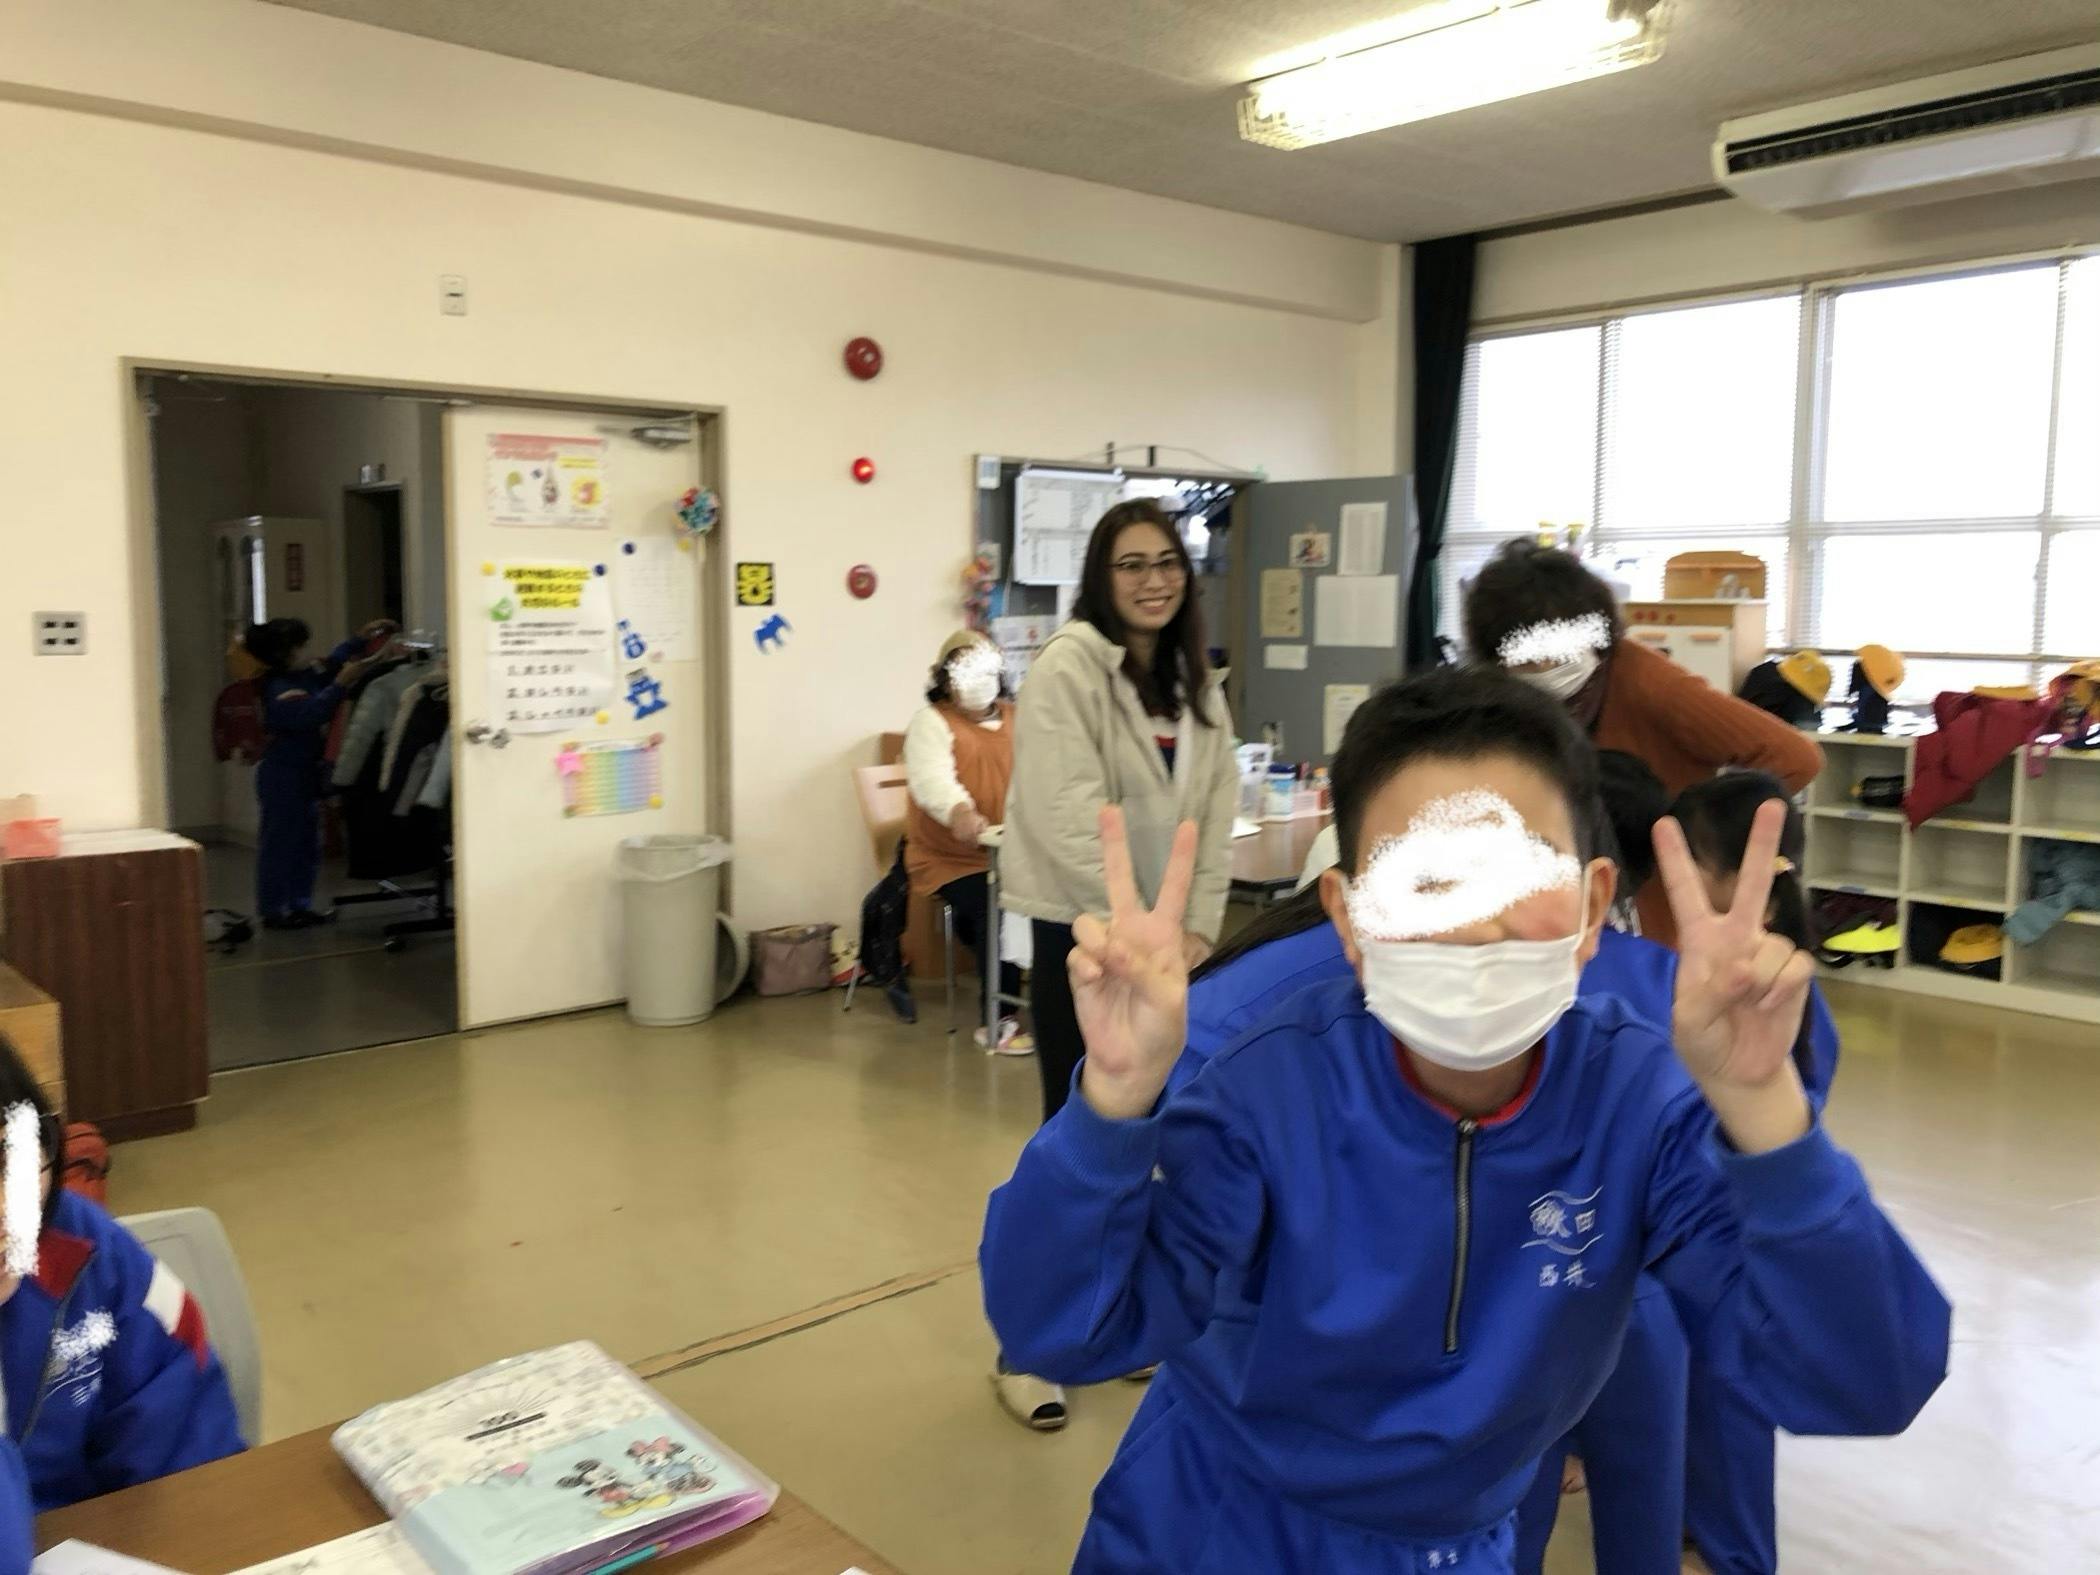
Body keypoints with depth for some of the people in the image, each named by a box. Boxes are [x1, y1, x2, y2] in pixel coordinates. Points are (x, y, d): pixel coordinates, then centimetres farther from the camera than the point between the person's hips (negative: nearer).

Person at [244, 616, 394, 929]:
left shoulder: (305, 675, 7)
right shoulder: (279, 692, -20)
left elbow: (330, 664, 24)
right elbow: (311, 713, -33)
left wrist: (361, 638, 18)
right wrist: (341, 683, -32)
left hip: (305, 772, 10)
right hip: (282, 775, -10)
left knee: (306, 842, 14)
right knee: (280, 842, -3)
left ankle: (300, 906, 22)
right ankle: (273, 911, 3)